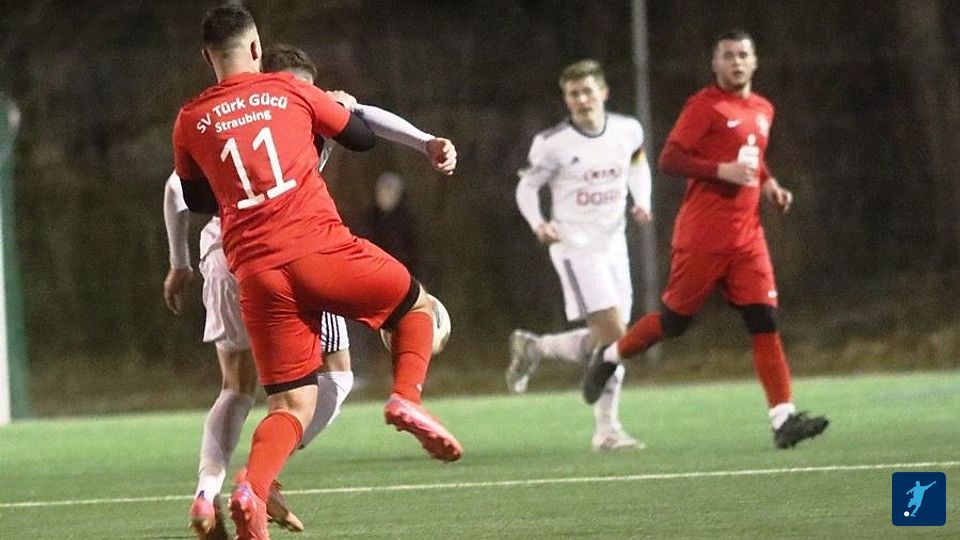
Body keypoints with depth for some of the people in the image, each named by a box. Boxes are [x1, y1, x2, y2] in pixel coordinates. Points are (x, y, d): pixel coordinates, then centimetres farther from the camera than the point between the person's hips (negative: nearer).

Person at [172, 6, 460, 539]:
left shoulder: (190, 121, 11)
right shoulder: (290, 90, 8)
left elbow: (196, 200, 25)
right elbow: (363, 137, 20)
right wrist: (336, 106, 40)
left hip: (256, 274, 2)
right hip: (321, 249, -2)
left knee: (291, 407, 6)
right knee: (416, 305, 24)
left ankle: (252, 485, -23)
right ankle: (407, 399, 0)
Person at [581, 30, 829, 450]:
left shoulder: (762, 110, 15)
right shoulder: (705, 106, -8)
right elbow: (669, 160, -13)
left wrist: (769, 185, 14)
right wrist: (723, 172, -22)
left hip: (746, 237, 6)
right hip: (702, 237, -6)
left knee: (765, 322, -5)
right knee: (675, 318, 3)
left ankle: (783, 419, -10)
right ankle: (610, 359, 29)